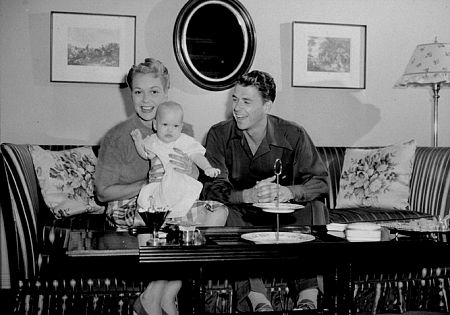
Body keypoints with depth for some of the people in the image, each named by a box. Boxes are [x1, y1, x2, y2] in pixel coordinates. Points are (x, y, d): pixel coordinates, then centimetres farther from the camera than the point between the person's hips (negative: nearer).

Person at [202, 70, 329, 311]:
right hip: (241, 218, 0)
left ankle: (308, 298, -36)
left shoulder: (293, 135, -4)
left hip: (284, 218, 1)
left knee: (315, 207, -28)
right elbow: (212, 188, -13)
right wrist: (249, 195, -33)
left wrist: (288, 192, -30)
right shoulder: (219, 135, -4)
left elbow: (320, 181, -7)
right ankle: (258, 299, -44)